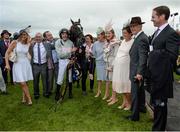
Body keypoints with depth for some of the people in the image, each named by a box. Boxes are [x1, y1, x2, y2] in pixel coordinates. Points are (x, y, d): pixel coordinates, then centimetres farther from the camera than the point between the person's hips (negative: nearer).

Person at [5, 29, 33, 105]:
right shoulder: (14, 42, -5)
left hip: (26, 64, 3)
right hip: (18, 65, -3)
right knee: (23, 84, -9)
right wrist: (7, 64, -11)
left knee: (25, 83, 10)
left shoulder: (28, 44, 4)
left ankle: (24, 98, 26)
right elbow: (7, 53, -5)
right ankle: (29, 99, 4)